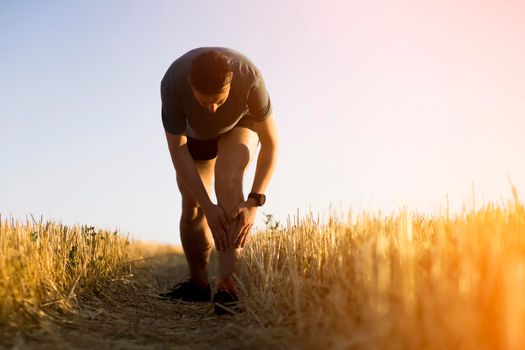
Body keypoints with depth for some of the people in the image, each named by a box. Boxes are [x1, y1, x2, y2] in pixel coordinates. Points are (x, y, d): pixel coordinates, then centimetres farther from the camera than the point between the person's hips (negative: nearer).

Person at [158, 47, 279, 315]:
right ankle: (198, 284, 19)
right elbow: (177, 149, -30)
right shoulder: (172, 82, -38)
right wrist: (208, 207, -36)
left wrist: (254, 202, -39)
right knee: (192, 205, -1)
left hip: (240, 124, -2)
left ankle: (227, 286, -33)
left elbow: (270, 144, -30)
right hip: (195, 131, 2)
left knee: (228, 184, -28)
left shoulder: (249, 77, -40)